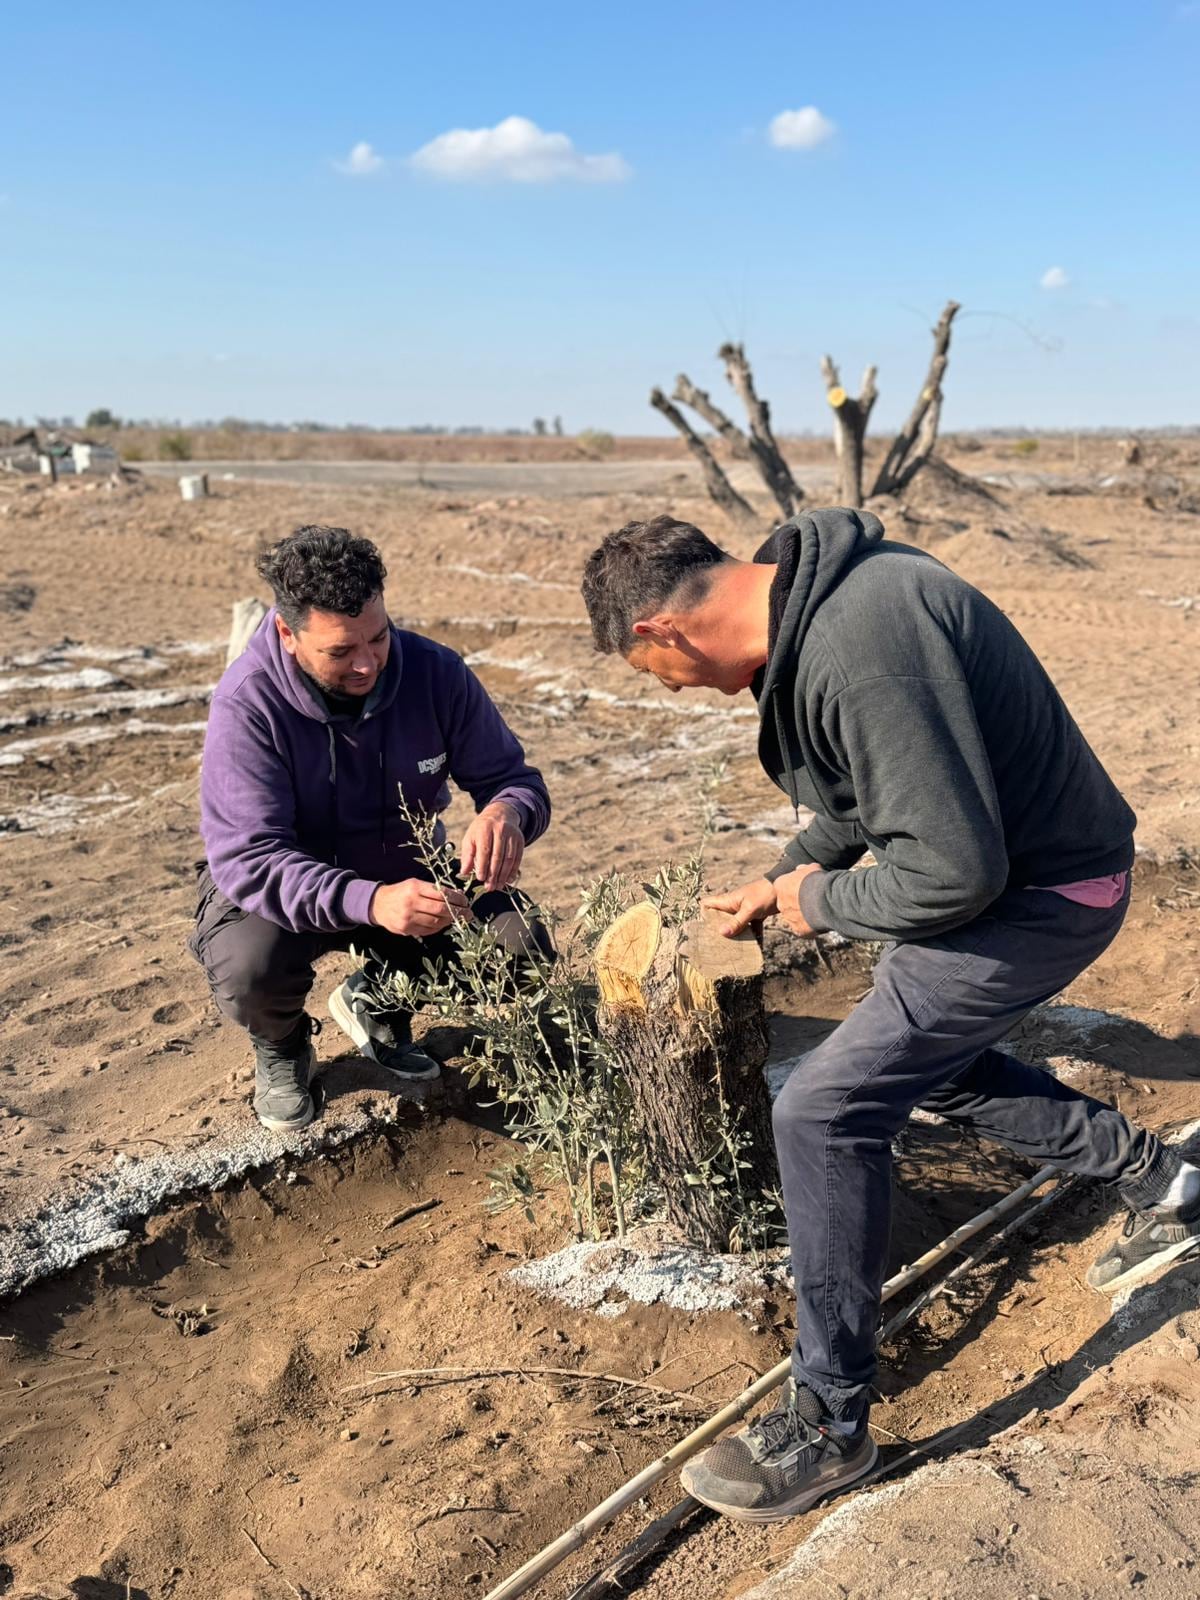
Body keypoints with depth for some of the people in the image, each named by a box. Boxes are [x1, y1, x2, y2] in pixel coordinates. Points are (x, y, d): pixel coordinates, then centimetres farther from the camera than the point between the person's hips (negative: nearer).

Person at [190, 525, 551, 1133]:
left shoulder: (435, 672, -16)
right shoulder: (248, 703, -26)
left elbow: (514, 777, -10)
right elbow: (248, 859, -32)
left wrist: (506, 813, -38)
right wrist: (369, 902, -51)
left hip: (405, 872, 4)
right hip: (283, 890, -3)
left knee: (522, 951, -17)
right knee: (251, 971, -35)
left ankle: (379, 1001, 14)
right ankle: (281, 1049, 6)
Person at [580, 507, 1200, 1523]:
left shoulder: (864, 650, -33)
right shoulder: (813, 594, 0)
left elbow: (953, 872, -32)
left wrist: (823, 903, -14)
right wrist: (782, 879, 20)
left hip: (1041, 895, -10)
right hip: (1001, 864, 10)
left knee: (826, 1112, -10)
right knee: (936, 1067, 27)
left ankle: (829, 1426, 5)